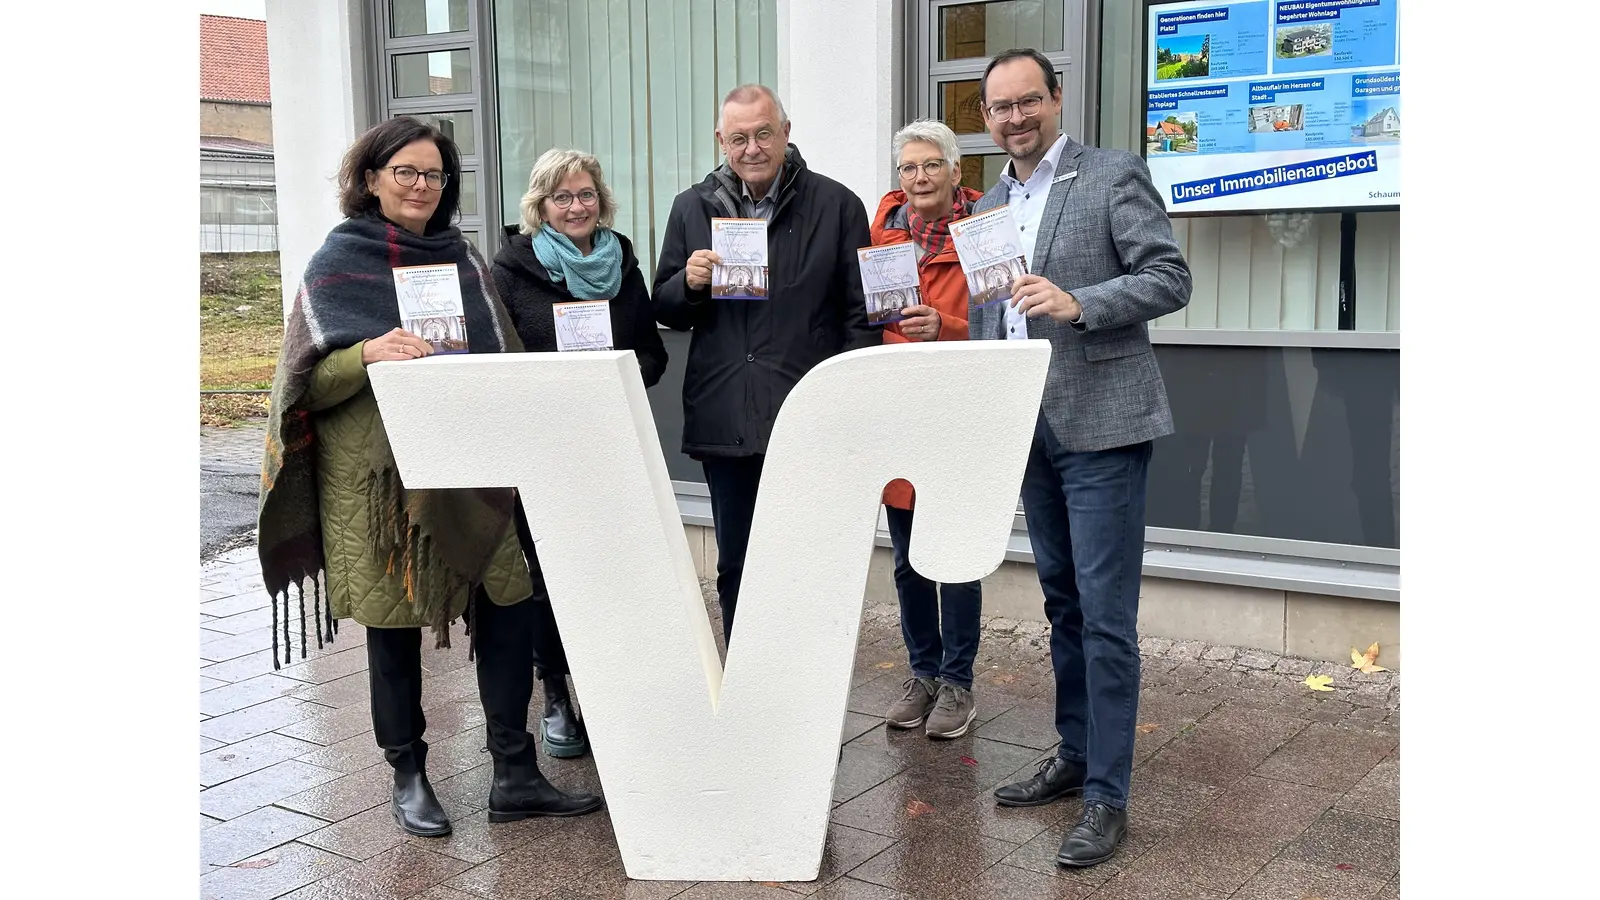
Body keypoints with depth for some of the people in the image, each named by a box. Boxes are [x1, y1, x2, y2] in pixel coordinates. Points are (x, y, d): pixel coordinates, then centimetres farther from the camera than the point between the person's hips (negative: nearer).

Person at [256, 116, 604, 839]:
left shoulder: (462, 260, 12)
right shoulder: (337, 264, 1)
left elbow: (505, 360, 16)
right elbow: (311, 381, -3)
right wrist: (370, 353, -22)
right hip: (377, 475, -3)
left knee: (506, 609, -2)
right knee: (393, 622, 4)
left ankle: (515, 777, 9)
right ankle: (409, 777, 21)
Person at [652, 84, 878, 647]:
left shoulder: (836, 205, 2)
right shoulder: (692, 208, 10)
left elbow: (861, 314, 2)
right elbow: (664, 312, 14)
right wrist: (689, 282, -9)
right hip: (724, 424, 3)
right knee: (734, 568, 13)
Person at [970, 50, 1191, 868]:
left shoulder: (1115, 175, -4)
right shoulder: (988, 206, 15)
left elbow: (1170, 279, -10)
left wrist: (1078, 304, -24)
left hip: (1101, 424, -7)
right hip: (1029, 430, 7)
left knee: (1105, 613, -6)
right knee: (1063, 603, 16)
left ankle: (1107, 795, 2)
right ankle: (1074, 756, 28)